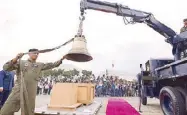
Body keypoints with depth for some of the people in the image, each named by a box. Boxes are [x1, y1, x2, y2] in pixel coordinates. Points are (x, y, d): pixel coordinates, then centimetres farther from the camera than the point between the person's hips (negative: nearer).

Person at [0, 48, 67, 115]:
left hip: (31, 93, 1)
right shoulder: (21, 62, 7)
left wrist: (61, 59, 3)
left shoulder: (40, 65, 12)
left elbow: (52, 65, 11)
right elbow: (6, 68, 0)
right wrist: (16, 59, -13)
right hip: (18, 91, -1)